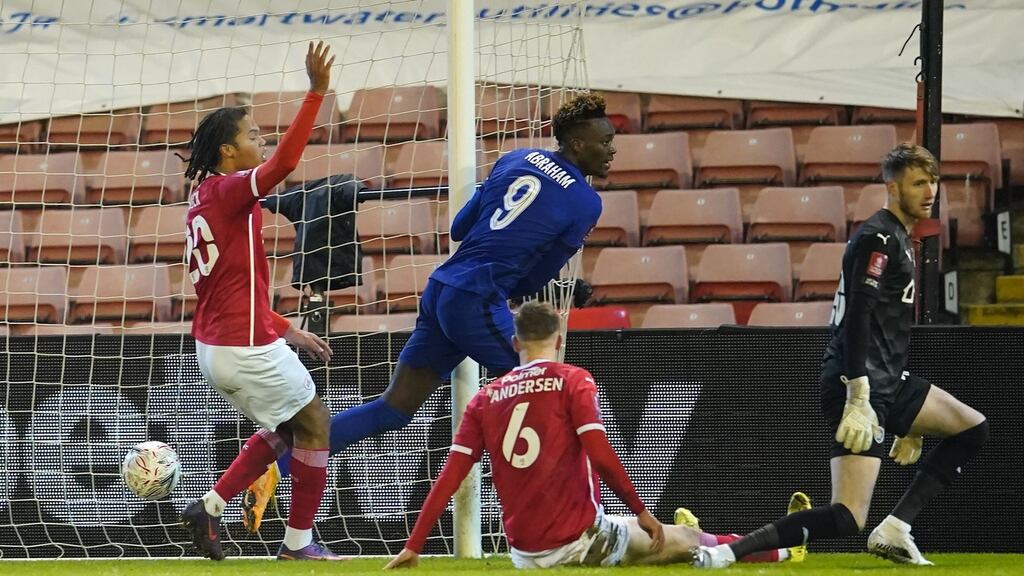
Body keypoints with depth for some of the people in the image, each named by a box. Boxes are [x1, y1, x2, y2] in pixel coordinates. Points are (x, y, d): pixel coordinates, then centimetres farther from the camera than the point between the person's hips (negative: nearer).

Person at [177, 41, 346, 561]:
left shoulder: (204, 198, 13)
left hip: (213, 344, 9)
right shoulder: (229, 191, -14)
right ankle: (298, 541, 13)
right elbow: (283, 164, -33)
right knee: (314, 421, 8)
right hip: (246, 347, -9)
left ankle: (210, 508, 14)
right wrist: (316, 91, -34)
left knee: (283, 424, 24)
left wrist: (286, 330, 20)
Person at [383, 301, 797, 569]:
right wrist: (641, 512, -6)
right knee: (686, 540, 17)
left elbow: (450, 476, 2)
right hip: (580, 541, -4)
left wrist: (413, 546, 3)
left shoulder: (485, 398, 8)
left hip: (523, 555, 4)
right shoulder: (573, 381, -3)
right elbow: (600, 454, -15)